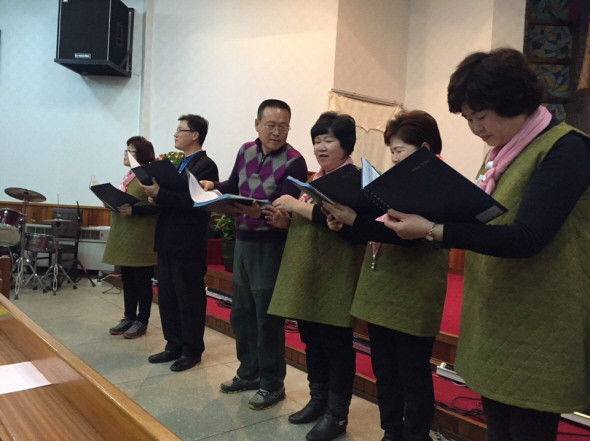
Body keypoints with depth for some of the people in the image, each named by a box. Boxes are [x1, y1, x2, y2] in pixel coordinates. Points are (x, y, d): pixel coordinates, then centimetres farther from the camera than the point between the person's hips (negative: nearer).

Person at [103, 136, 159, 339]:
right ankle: (129, 317, 24)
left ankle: (142, 321, 11)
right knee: (127, 280, 14)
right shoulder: (128, 176, 17)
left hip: (141, 237, -9)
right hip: (123, 235, 9)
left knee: (142, 281, 1)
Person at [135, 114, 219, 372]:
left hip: (188, 244, -9)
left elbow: (192, 201, -21)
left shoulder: (205, 165, -10)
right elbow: (171, 199, 16)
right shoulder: (178, 164, 17)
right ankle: (174, 346, 26)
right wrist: (155, 197, -3)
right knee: (166, 298, 14)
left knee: (189, 300, 3)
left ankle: (192, 350, 16)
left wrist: (159, 193, -23)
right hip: (167, 241, 9)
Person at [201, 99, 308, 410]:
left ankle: (272, 384, 18)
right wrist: (214, 187, -3)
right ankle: (249, 372, 34)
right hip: (242, 241, 7)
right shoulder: (246, 151, 6)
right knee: (240, 311, 16)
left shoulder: (294, 162, -15)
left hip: (271, 245, -7)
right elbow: (233, 185, 16)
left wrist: (261, 212, -40)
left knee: (267, 316, 1)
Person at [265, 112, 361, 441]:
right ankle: (318, 400, 32)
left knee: (336, 343, 3)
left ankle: (337, 414, 17)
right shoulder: (313, 179, 16)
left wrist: (296, 205, -18)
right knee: (311, 340, 16)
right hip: (304, 273, 8)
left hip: (335, 275, -8)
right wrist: (285, 220, 3)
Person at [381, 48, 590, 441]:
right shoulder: (502, 152, 11)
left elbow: (525, 238, -26)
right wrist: (418, 221, -1)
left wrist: (433, 230, -31)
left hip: (537, 333, -7)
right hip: (494, 323, 8)